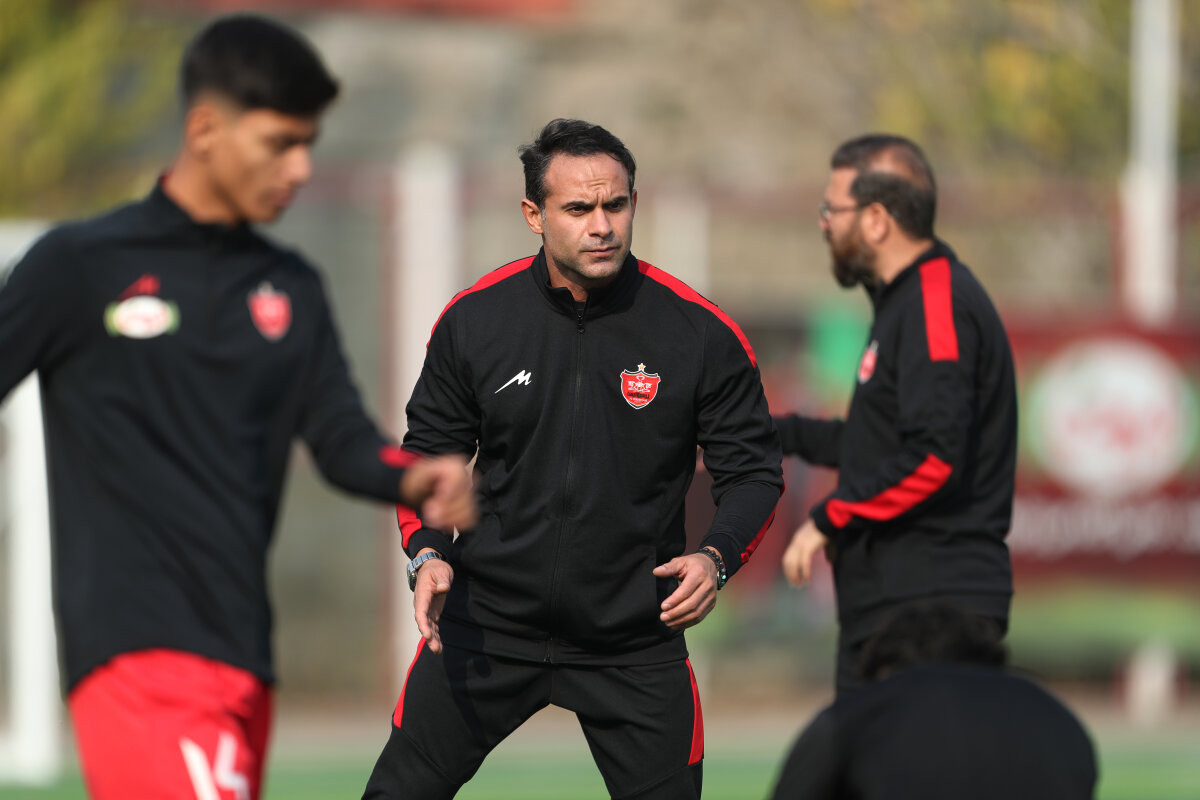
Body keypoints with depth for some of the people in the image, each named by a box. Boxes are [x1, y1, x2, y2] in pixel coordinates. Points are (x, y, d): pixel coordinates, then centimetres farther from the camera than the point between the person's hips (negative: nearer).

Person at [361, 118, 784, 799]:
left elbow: (754, 469, -1)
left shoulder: (702, 333, -9)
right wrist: (428, 552, -9)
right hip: (485, 625, 1)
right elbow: (429, 453, 9)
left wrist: (716, 557, -19)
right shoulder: (474, 320, -4)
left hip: (637, 639, -1)